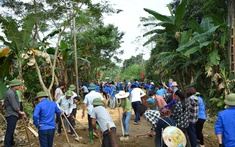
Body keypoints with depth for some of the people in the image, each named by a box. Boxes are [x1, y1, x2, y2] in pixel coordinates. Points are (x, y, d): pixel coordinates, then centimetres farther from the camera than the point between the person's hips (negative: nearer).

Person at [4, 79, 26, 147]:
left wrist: (20, 112, 12)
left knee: (11, 130, 21)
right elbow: (14, 105, -19)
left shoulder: (13, 92, 15)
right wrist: (20, 112, -7)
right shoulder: (10, 93, -18)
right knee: (9, 131, -8)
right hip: (11, 115, -10)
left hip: (13, 114, 10)